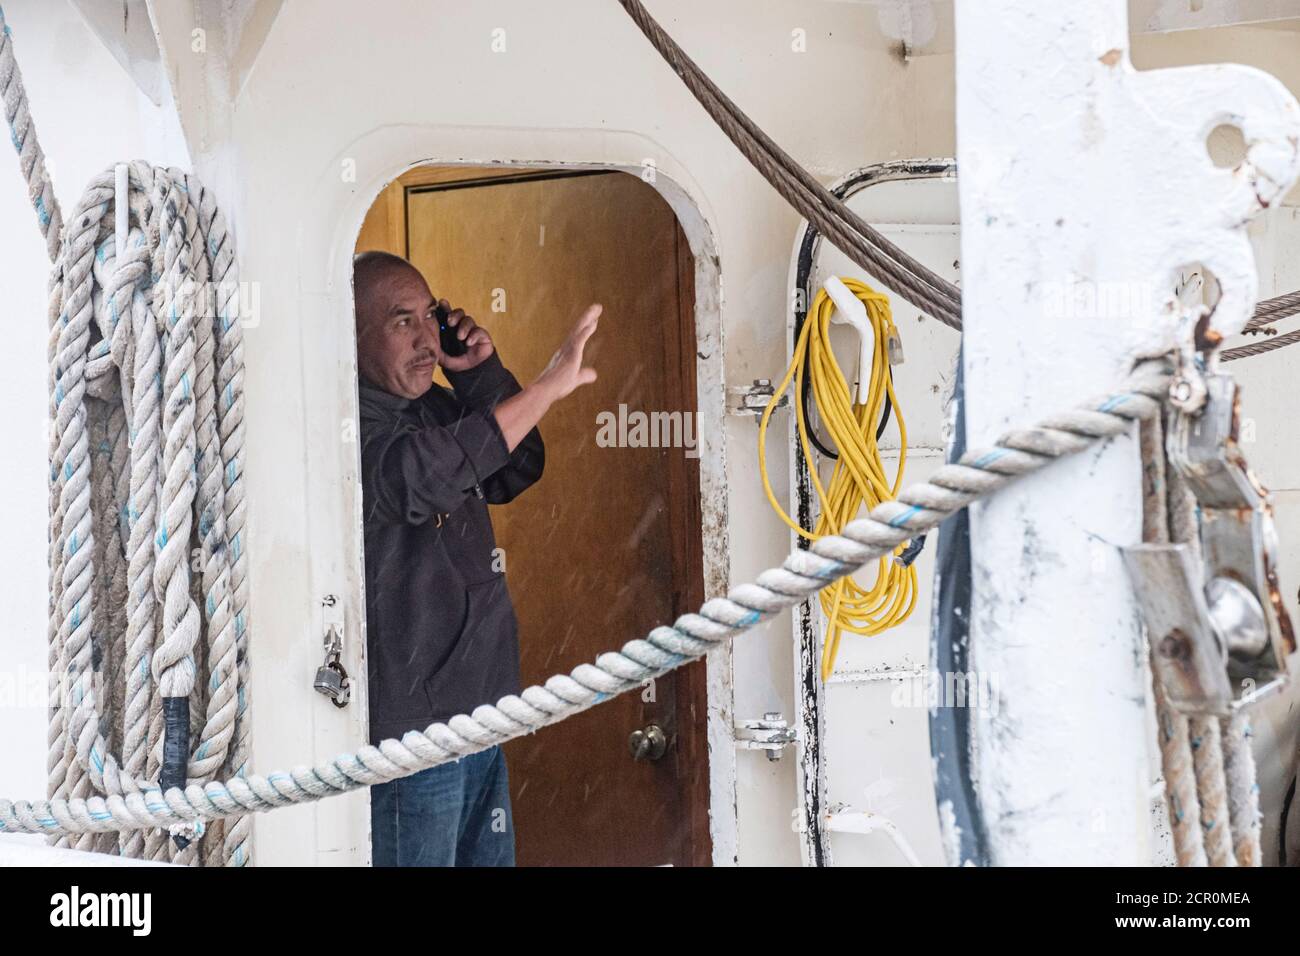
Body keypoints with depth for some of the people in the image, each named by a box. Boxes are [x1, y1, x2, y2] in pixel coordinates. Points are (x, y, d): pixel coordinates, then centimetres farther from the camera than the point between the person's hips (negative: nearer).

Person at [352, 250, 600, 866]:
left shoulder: (431, 405, 11)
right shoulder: (349, 427, -18)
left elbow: (517, 473, 16)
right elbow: (422, 475, -36)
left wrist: (483, 375, 1)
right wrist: (547, 387, -35)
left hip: (476, 711, 9)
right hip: (407, 726, -9)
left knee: (490, 856, 16)